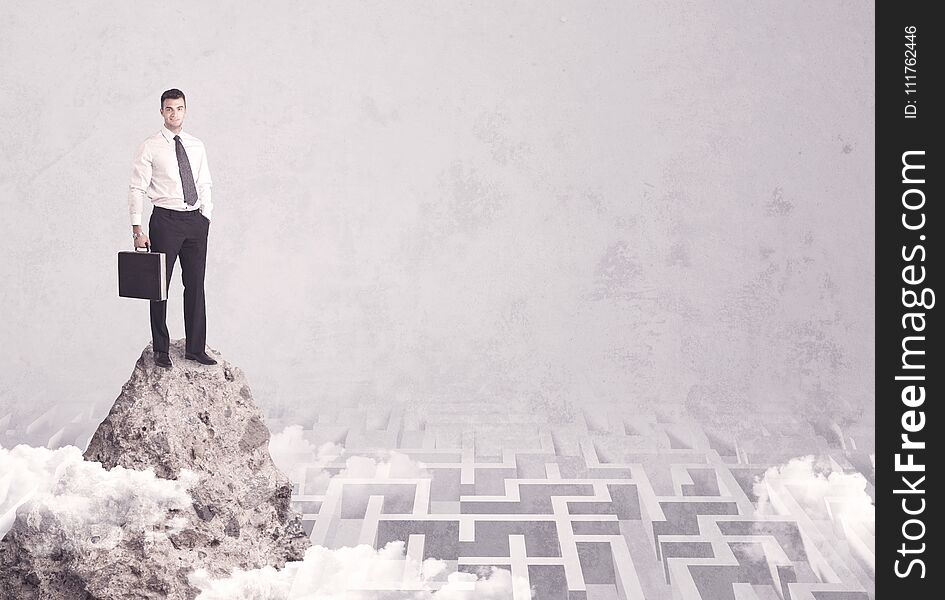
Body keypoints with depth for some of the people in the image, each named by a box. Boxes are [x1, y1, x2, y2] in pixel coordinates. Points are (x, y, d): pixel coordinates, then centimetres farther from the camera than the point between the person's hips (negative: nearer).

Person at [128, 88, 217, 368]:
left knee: (196, 285, 7)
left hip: (195, 221, 4)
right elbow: (137, 189, -6)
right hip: (165, 220, -4)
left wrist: (206, 216, 5)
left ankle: (196, 348, 16)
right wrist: (137, 230, -11)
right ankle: (161, 350, 12)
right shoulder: (150, 147, -3)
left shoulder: (197, 146, 11)